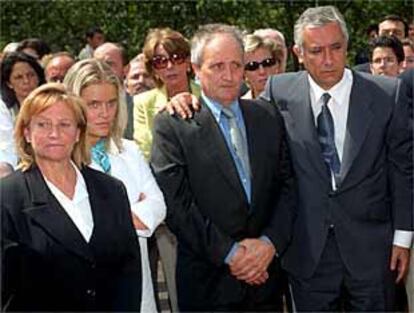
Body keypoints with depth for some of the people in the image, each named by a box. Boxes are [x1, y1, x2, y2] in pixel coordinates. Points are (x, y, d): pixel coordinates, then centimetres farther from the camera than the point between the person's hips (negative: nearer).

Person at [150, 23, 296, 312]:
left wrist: (270, 242, -9)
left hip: (266, 275, 4)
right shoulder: (172, 125, -5)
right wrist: (229, 253, -14)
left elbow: (288, 187, 6)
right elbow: (175, 203, -11)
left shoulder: (269, 120, 9)